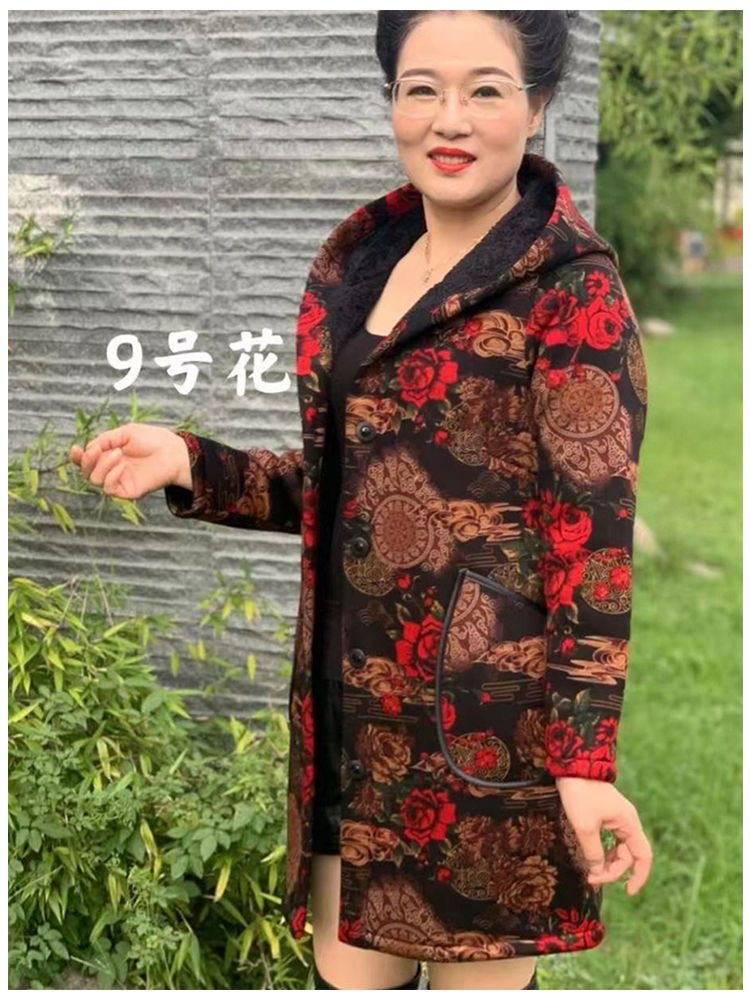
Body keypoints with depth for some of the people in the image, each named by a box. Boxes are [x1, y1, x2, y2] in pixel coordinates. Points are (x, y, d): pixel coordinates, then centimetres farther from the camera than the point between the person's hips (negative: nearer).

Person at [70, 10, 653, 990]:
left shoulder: (571, 291, -11)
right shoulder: (358, 262, 9)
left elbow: (595, 538, -15)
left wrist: (586, 758, -20)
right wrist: (192, 465, 3)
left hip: (485, 719, -6)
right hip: (357, 708, 7)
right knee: (348, 974, 14)